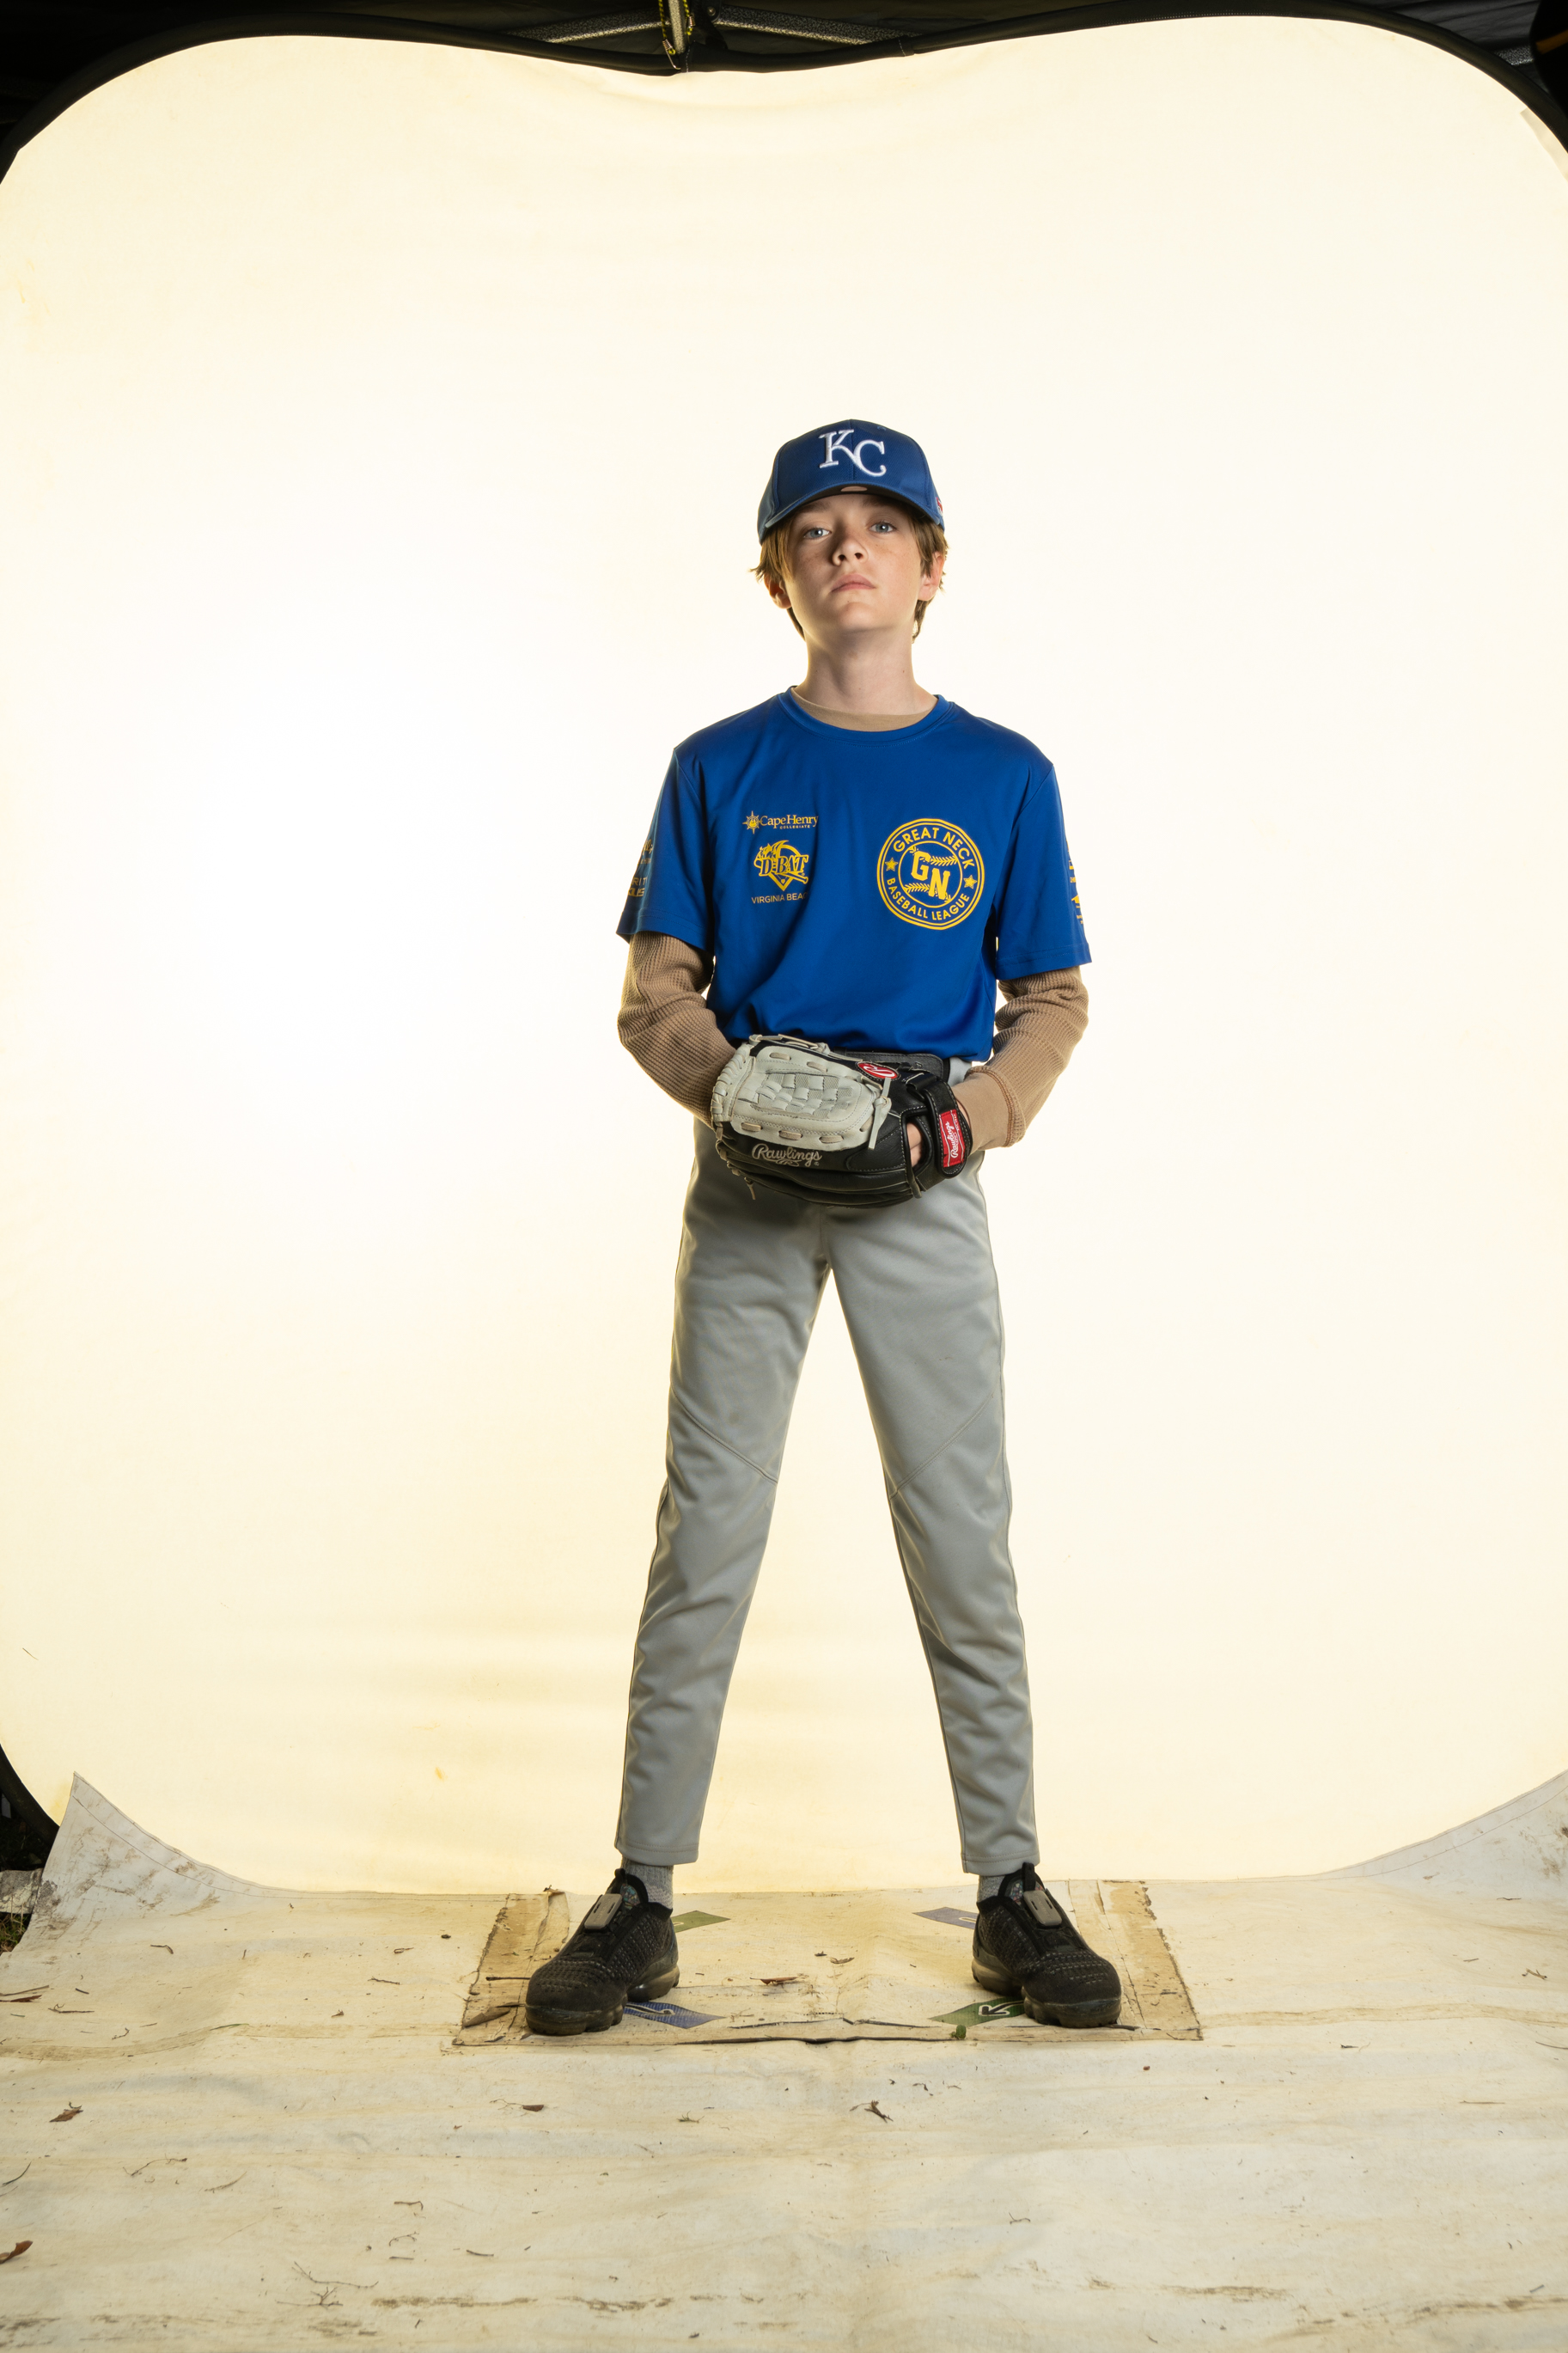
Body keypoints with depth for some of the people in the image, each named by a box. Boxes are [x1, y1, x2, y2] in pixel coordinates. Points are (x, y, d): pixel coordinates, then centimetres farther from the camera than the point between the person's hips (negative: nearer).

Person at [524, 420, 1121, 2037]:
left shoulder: (1002, 776, 7)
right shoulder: (719, 769, 7)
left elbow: (1053, 1001, 9)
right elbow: (653, 993, 6)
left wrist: (978, 1105, -10)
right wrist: (738, 1080, -14)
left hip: (926, 1192, 0)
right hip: (747, 1186, 0)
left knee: (964, 1542, 3)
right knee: (703, 1537, 1)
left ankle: (1010, 1892, 16)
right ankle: (643, 1897, 12)